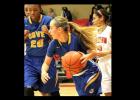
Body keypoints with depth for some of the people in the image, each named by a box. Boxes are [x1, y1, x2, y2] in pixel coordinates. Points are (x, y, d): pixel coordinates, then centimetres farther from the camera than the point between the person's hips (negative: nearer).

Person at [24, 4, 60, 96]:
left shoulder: (48, 20, -7)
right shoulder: (25, 22, -2)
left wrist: (48, 32, -23)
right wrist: (25, 37, -15)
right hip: (30, 60, 1)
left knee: (52, 90, 10)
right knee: (27, 89, -17)